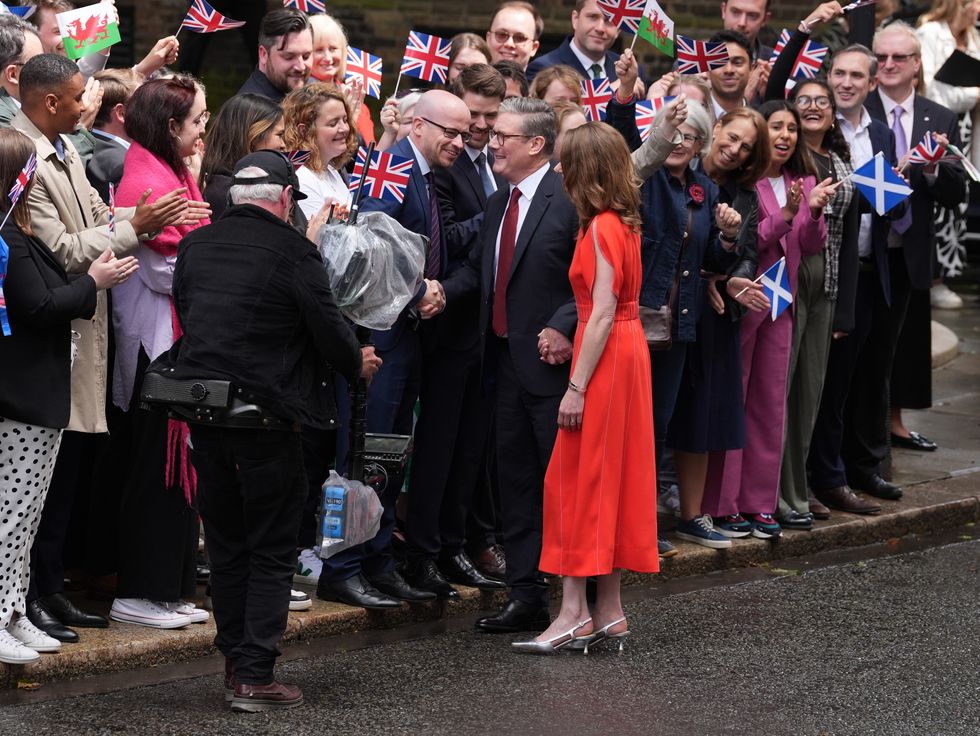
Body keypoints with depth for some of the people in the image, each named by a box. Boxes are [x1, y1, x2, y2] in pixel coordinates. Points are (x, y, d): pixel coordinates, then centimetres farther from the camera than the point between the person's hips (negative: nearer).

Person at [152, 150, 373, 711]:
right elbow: (328, 328, -9)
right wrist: (356, 364, 11)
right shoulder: (292, 250, -11)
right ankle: (255, 675, -1)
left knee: (226, 543, 18)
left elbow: (186, 314, 13)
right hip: (265, 413, -5)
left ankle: (236, 661, 24)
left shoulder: (196, 245, 5)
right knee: (271, 549, 4)